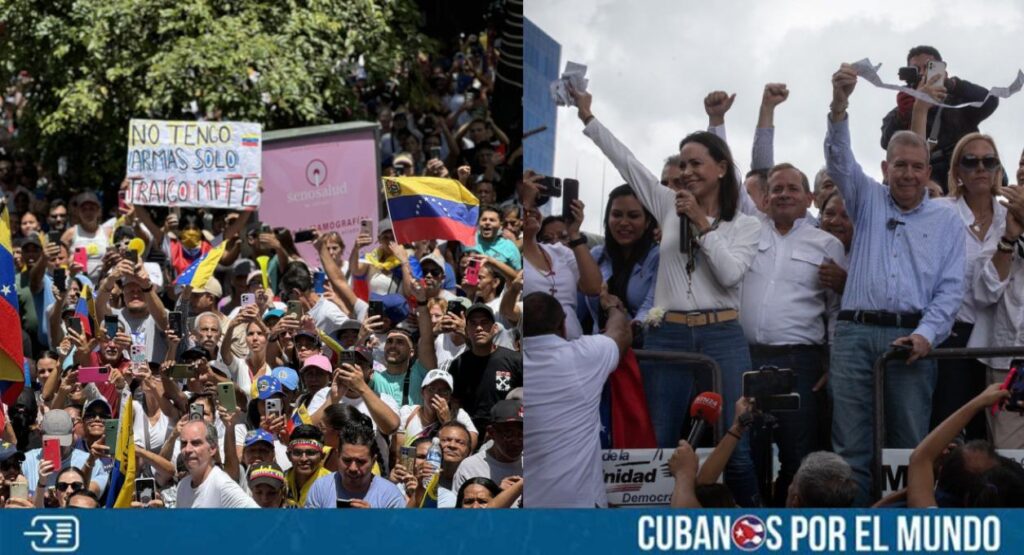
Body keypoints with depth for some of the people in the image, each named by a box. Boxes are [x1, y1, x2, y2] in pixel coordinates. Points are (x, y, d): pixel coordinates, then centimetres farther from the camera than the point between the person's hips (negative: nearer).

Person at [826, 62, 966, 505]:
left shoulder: (947, 220, 13)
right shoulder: (868, 200, 17)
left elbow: (951, 288, 6)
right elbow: (839, 158, 0)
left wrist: (926, 335, -11)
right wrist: (839, 105, -18)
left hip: (911, 338, -1)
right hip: (855, 333, 1)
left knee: (911, 447, -1)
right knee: (851, 448, -3)